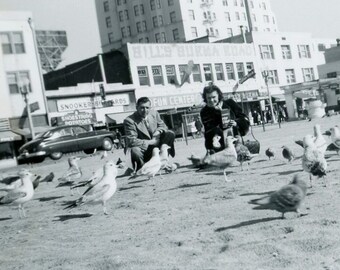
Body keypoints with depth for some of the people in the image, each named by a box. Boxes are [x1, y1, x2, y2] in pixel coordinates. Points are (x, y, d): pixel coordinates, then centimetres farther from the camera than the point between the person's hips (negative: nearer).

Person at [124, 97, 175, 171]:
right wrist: (150, 142, -26)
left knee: (170, 134, -13)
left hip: (155, 145, 5)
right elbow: (131, 141, -24)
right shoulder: (129, 120, -17)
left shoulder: (154, 113, 1)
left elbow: (162, 126, 14)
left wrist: (158, 131, -12)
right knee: (134, 150, -40)